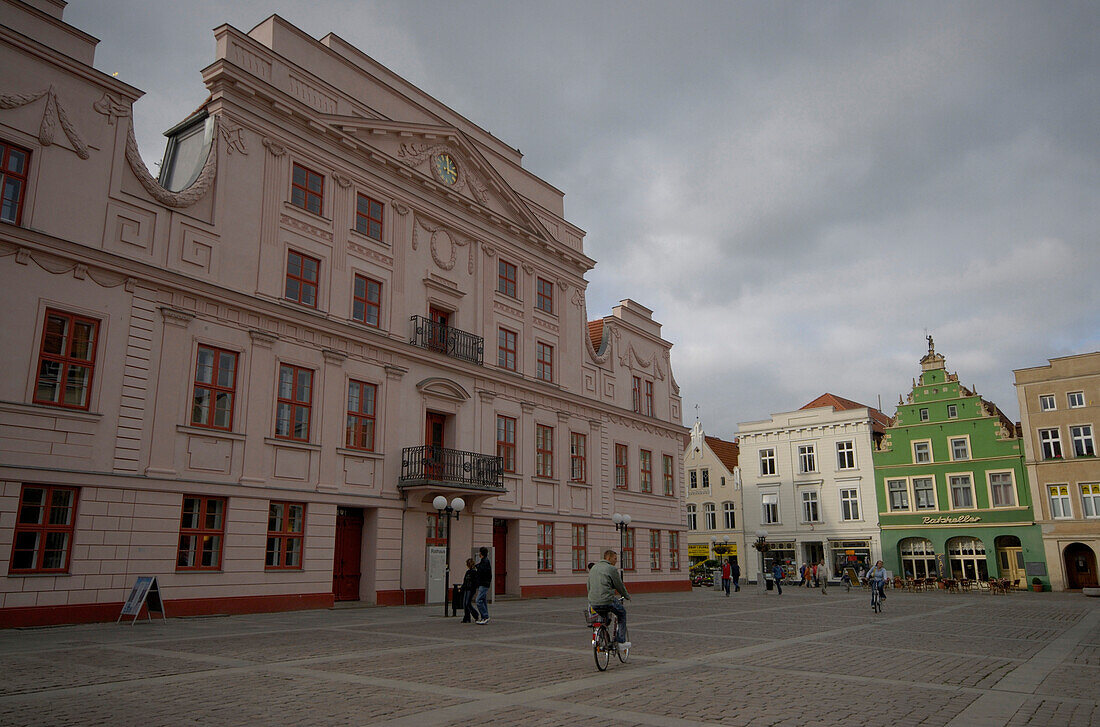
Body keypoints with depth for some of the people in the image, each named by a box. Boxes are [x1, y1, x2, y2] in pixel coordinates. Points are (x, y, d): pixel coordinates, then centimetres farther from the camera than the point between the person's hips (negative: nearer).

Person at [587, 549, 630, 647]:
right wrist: (627, 596, 18)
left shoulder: (593, 568, 16)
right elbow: (619, 586, 2)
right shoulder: (612, 569, -5)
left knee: (604, 616, 33)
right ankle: (621, 641, 15)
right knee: (622, 613, 19)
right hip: (607, 601, -6)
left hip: (593, 603, 6)